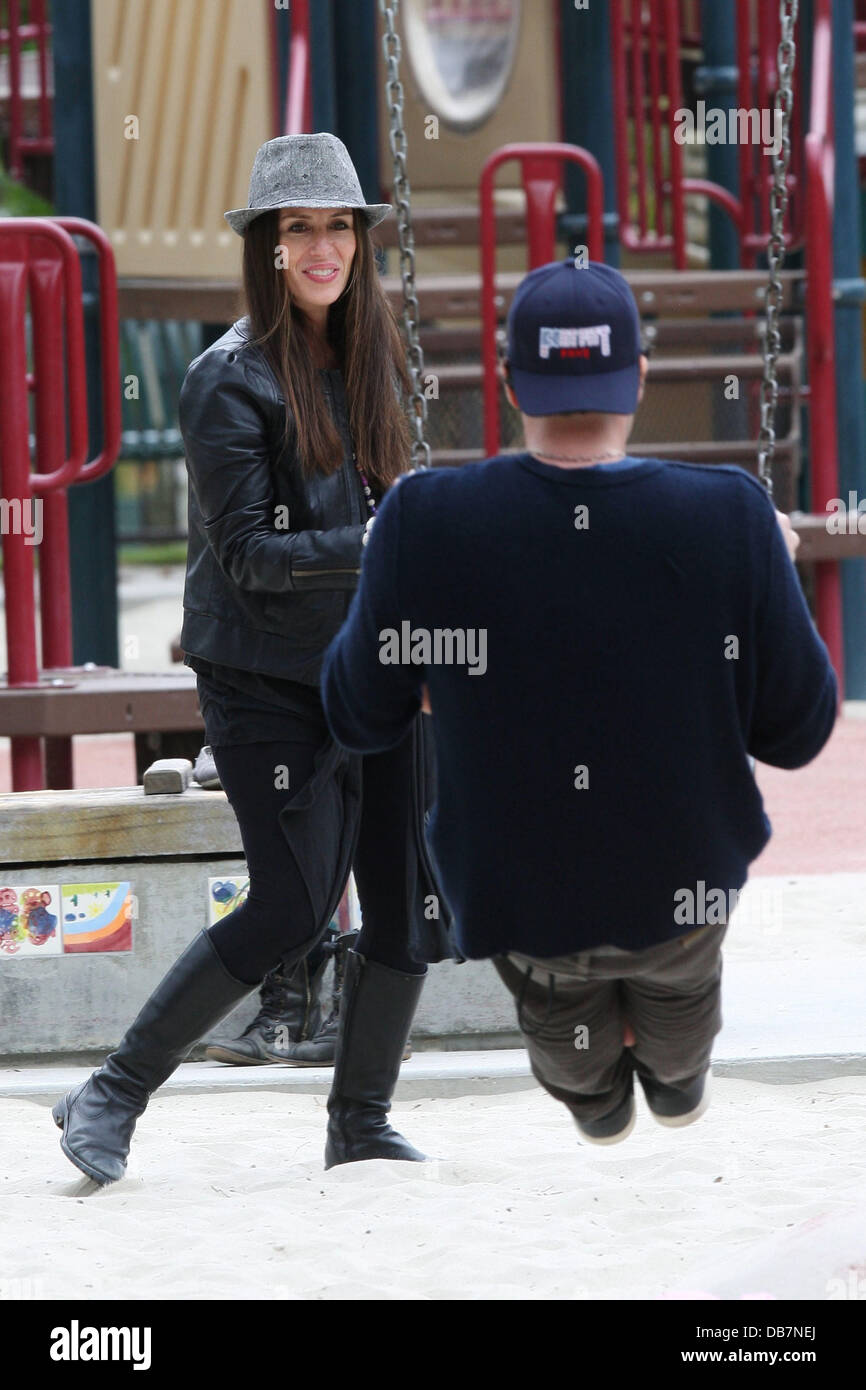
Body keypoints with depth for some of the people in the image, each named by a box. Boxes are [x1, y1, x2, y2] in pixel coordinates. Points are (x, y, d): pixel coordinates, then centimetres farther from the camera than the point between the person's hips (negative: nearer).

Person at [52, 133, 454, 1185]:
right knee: (291, 910, -10)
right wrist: (379, 545, -23)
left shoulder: (365, 362, 11)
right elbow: (246, 553, -15)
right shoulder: (231, 379, -11)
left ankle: (360, 1119, 18)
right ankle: (112, 1099, 2)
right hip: (268, 679, -7)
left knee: (411, 902, 2)